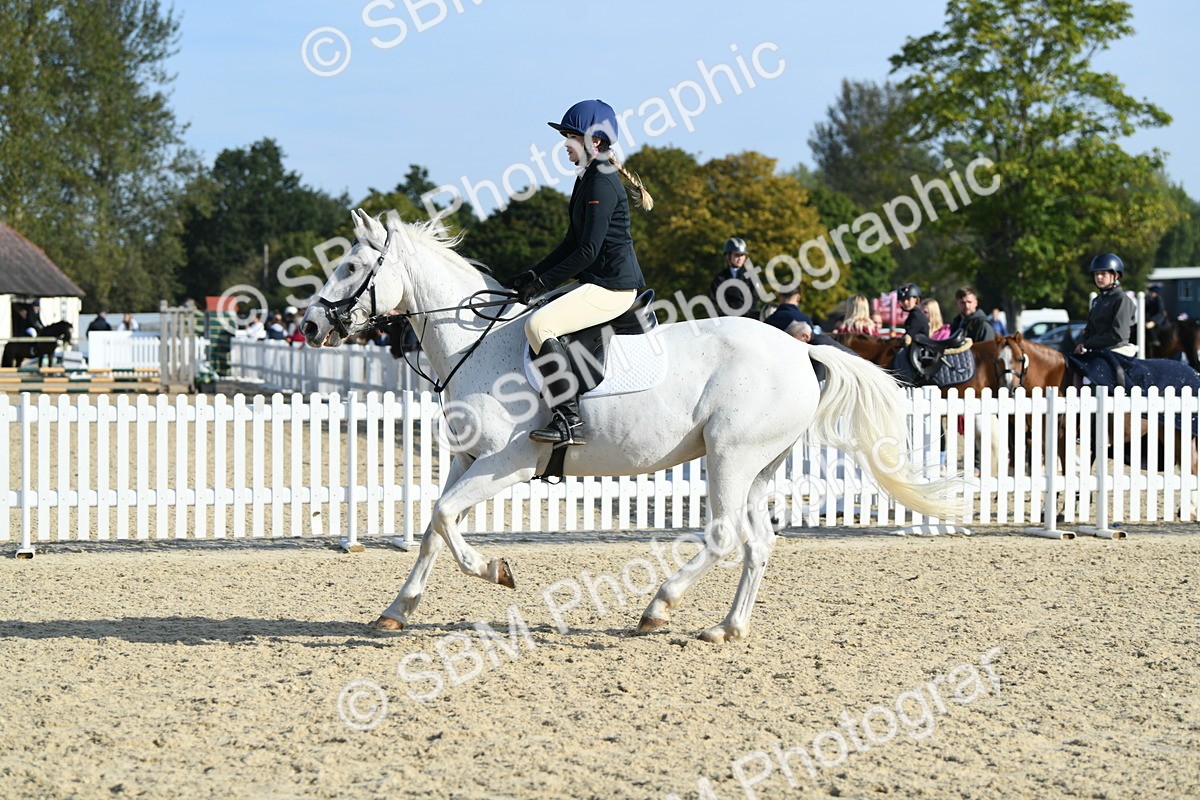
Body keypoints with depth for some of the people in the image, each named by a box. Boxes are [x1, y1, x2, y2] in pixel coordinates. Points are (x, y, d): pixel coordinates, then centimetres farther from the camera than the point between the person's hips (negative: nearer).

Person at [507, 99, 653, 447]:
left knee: (539, 324, -25)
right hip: (598, 282, 11)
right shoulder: (586, 180, 16)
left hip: (613, 286, -11)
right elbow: (571, 244, 20)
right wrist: (534, 274, 10)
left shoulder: (602, 185, -16)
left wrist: (543, 282, -17)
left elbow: (588, 250, -21)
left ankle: (570, 420, -27)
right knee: (539, 318, 20)